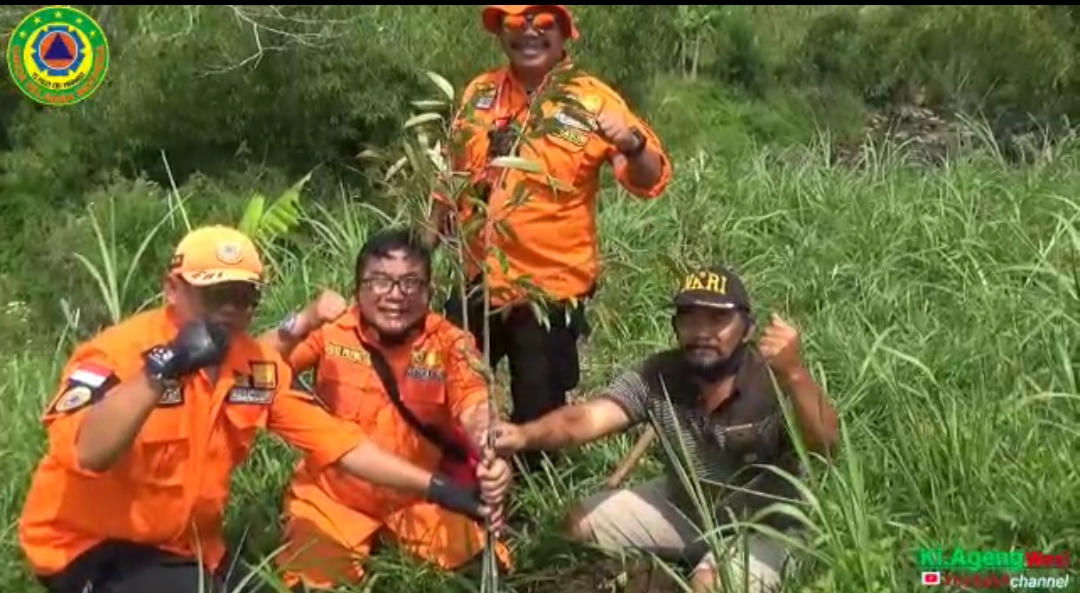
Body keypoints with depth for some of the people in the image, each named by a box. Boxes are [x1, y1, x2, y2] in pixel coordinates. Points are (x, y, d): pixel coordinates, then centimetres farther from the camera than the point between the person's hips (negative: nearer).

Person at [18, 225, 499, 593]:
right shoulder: (119, 352, -19)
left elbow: (337, 441, -1)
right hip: (89, 548, -6)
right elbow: (84, 454, -35)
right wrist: (163, 370, -44)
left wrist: (437, 488, -8)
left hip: (189, 547, 7)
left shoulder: (260, 367, -2)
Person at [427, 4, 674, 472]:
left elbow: (651, 181, -16)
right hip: (478, 281, 5)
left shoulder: (591, 100, -10)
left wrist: (632, 144, -36)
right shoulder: (480, 92, 4)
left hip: (551, 288, -5)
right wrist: (428, 237, 17)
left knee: (538, 412, 7)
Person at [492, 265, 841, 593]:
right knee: (577, 524, -2)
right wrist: (525, 435, -50)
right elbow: (586, 418, -29)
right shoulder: (658, 376, -18)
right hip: (682, 505, 5)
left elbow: (826, 445, -41)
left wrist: (794, 373, -58)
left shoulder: (771, 381, -27)